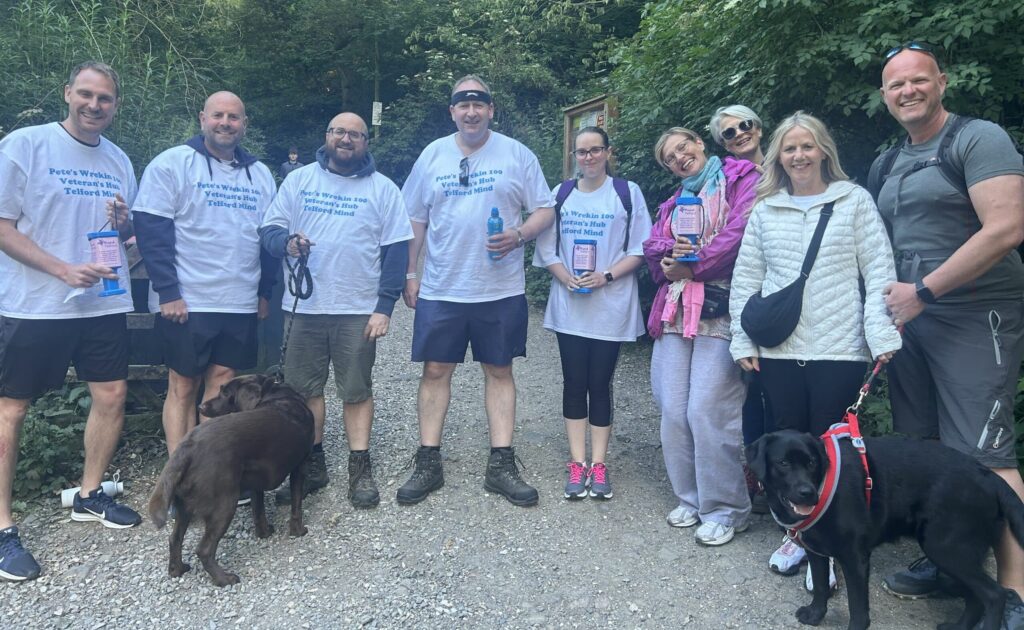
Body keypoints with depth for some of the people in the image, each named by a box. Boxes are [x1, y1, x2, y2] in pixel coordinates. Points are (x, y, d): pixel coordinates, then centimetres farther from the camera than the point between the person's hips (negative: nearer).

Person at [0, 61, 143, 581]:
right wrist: (64, 270, -19)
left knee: (112, 396, 7)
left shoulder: (118, 161, 11)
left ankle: (89, 496, 26)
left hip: (104, 304, 5)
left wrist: (124, 223, -6)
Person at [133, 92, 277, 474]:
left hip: (241, 305, 4)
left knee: (221, 387, 8)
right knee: (183, 388, 4)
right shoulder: (172, 163, -3)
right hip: (186, 303, -4)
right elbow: (150, 230, -9)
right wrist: (168, 293, -14)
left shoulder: (260, 174, 13)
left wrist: (265, 292, 12)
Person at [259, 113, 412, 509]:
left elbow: (397, 250, 1)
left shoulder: (383, 188, 5)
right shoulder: (299, 180, 9)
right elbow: (269, 229, 8)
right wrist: (286, 243, -17)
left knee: (357, 391, 5)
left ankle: (360, 469, 16)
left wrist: (385, 307, -7)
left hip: (359, 310, -2)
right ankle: (312, 466, 23)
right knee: (305, 389, 8)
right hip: (305, 306, 2)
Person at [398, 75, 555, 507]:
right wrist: (410, 274, 6)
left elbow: (545, 210, 2)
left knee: (499, 371, 6)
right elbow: (415, 220, 11)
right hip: (440, 289, 2)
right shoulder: (432, 155, 7)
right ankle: (428, 464, 16)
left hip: (501, 289, -1)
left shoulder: (516, 154, 2)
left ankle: (501, 466, 15)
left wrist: (518, 235, -17)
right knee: (435, 371, 4)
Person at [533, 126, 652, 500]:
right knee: (574, 383, 5)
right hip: (569, 305, 2)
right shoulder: (561, 194, 9)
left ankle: (598, 464, 13)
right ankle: (577, 464, 13)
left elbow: (640, 249, -1)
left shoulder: (628, 193, 2)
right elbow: (547, 248, 8)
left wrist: (606, 276, -15)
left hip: (611, 307, -2)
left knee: (600, 384, 3)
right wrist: (567, 278, -10)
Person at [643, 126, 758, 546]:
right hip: (674, 313, 6)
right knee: (673, 412, 2)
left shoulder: (742, 179, 6)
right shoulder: (675, 200, 26)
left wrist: (691, 266, -6)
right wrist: (670, 250, -8)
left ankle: (725, 509, 5)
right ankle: (691, 498, 18)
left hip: (720, 311, -6)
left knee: (707, 412, -11)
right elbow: (652, 245, 16)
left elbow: (741, 232, -10)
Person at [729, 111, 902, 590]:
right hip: (778, 351, 3)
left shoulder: (855, 201, 4)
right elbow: (745, 279, 11)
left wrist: (883, 337, -9)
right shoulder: (764, 210, 11)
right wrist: (743, 341, 5)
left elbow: (879, 272, 0)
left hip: (839, 350, -2)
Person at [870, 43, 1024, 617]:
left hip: (973, 321, -7)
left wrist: (922, 291, -16)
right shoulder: (888, 164, 16)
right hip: (910, 320, 7)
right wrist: (885, 300, 8)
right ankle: (945, 560, 24)